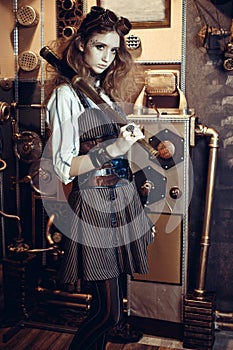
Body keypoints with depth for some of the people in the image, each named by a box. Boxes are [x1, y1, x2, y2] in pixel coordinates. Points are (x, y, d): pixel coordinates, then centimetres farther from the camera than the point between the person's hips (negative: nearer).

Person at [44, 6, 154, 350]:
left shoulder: (108, 92, 15)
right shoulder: (66, 94, -9)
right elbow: (63, 167, -14)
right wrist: (114, 148, -22)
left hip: (124, 200, 8)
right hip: (94, 204, -7)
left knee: (108, 309, 14)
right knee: (109, 311, -5)